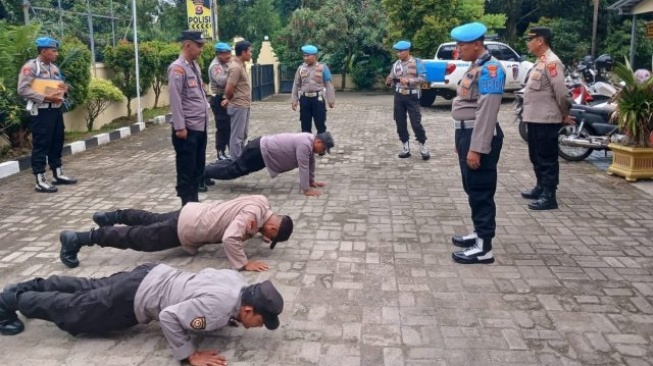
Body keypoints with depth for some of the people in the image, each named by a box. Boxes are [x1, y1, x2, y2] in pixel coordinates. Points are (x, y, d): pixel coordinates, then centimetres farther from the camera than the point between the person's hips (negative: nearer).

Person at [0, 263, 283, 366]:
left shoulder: (237, 280, -8)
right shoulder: (218, 309, -34)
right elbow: (169, 316, -34)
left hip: (153, 276, 8)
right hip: (135, 299, -8)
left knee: (87, 290, 26)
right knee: (71, 312, 13)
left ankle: (23, 289, 43)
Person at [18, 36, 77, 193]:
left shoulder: (54, 68, 14)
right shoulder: (30, 67, -9)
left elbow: (60, 85, 25)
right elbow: (23, 89, -17)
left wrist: (64, 89, 1)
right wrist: (45, 97, -23)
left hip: (56, 109, 8)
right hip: (41, 111, -8)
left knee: (57, 142, 13)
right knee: (41, 145, -4)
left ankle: (58, 174, 25)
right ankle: (41, 181, 0)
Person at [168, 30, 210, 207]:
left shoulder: (195, 66, 14)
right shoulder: (177, 69, -14)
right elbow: (175, 100, -18)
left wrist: (206, 109, 15)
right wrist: (180, 127, -20)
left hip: (200, 126, 9)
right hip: (187, 128, -9)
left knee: (198, 167, 14)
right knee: (186, 170, 0)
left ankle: (194, 202, 25)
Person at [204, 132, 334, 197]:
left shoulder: (310, 141, 3)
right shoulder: (305, 145, -27)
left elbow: (310, 163, 15)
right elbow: (303, 167, -28)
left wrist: (312, 181, 18)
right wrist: (306, 189, -24)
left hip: (263, 148, 9)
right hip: (260, 151, -9)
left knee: (235, 167, 20)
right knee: (233, 170, 0)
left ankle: (205, 171, 32)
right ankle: (202, 172, 13)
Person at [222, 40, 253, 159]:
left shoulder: (241, 65, 12)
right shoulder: (235, 67, -18)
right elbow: (229, 89, -20)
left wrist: (228, 100, 11)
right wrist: (229, 99, 0)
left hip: (244, 105, 10)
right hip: (238, 106, -10)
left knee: (243, 134, 16)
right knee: (237, 136, -2)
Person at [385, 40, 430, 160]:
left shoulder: (417, 62, -1)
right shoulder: (396, 65, 10)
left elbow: (422, 78, -10)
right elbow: (392, 81, 12)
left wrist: (409, 81, -22)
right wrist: (389, 82, -12)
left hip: (412, 96, -4)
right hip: (399, 96, 4)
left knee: (416, 122, -8)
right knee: (400, 123, 4)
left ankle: (423, 148, 4)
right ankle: (405, 148, 13)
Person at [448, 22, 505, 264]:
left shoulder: (490, 69, -17)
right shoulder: (475, 67, 15)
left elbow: (487, 111, -23)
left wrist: (477, 148, -25)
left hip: (479, 137, -10)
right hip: (467, 134, 10)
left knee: (481, 192, -5)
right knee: (472, 189, 18)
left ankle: (483, 248, 2)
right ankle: (479, 233, 32)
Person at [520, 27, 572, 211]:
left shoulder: (551, 62, -17)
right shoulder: (540, 61, 15)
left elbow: (561, 92, -21)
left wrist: (564, 114, -10)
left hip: (546, 120, -10)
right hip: (535, 119, 10)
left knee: (547, 159, -5)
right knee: (536, 157, 18)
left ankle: (549, 196, -1)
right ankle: (540, 188, 31)